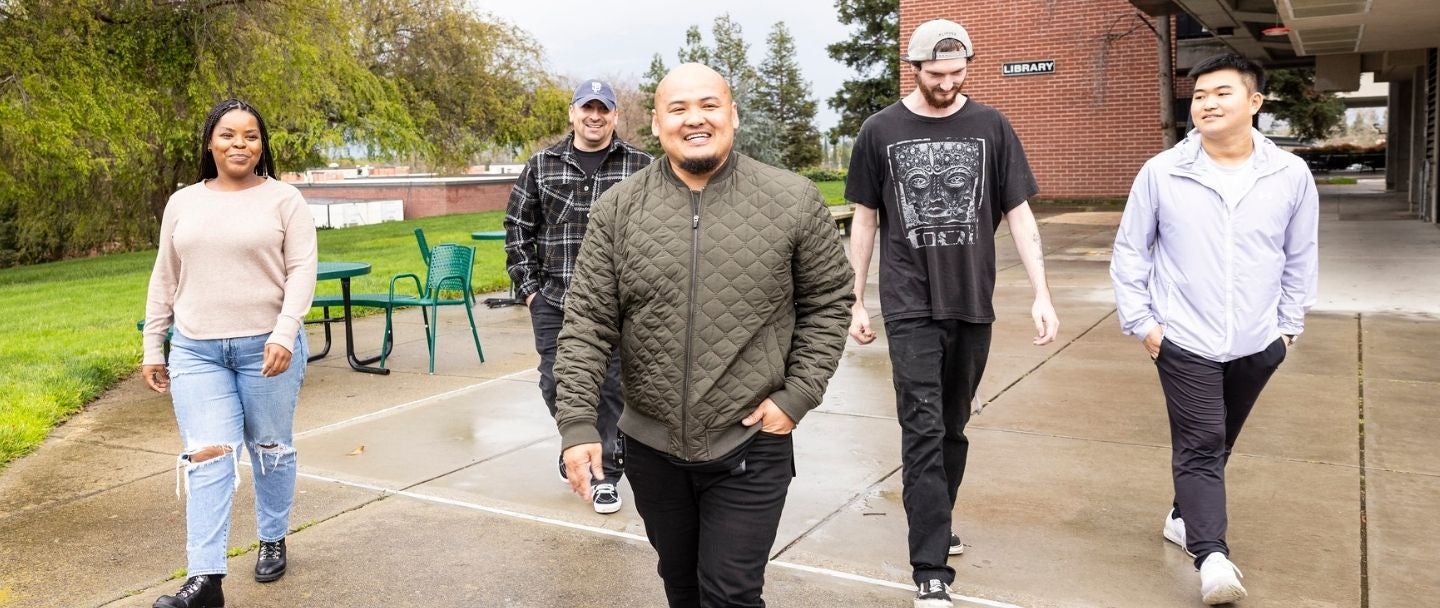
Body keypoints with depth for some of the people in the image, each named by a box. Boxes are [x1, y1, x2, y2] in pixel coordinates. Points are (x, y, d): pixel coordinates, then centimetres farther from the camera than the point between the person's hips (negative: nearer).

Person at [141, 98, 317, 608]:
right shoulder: (182, 203, 10)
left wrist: (284, 335, -20)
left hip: (267, 347, -2)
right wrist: (152, 347, 12)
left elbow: (301, 272, -8)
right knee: (207, 457, -4)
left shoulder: (284, 199, -1)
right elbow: (164, 280, 14)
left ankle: (273, 541, 30)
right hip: (195, 351, 3)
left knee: (270, 449, 10)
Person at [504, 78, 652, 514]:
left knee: (612, 388, 2)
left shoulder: (640, 167, 1)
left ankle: (605, 474, 16)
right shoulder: (542, 166, 7)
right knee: (556, 384, 10)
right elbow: (518, 228, 10)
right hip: (553, 300, 2)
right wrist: (528, 285, 4)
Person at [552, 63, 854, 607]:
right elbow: (588, 323, -4)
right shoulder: (617, 210, -3)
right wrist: (577, 425, -11)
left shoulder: (793, 201, -7)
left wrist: (798, 395, -8)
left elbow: (828, 302, 1)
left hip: (750, 445, -2)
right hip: (651, 445, 3)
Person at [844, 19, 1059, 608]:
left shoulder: (991, 126, 2)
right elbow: (865, 220, 6)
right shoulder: (881, 130, 0)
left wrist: (1041, 294, -6)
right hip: (910, 305, -2)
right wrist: (855, 301, 5)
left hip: (973, 303, 2)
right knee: (924, 432, -6)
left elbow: (1019, 214, 2)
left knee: (954, 426, 14)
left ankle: (935, 522, 35)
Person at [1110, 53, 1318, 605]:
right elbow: (1129, 252, -1)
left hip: (1256, 346, 3)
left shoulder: (1291, 175, -2)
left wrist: (1289, 325, 9)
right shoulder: (1161, 172, -8)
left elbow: (1300, 259, 9)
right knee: (1199, 447, -8)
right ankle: (1213, 558, -12)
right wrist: (1140, 322, -4)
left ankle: (1186, 517, 36)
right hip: (1184, 342, -3)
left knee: (1218, 445, 16)